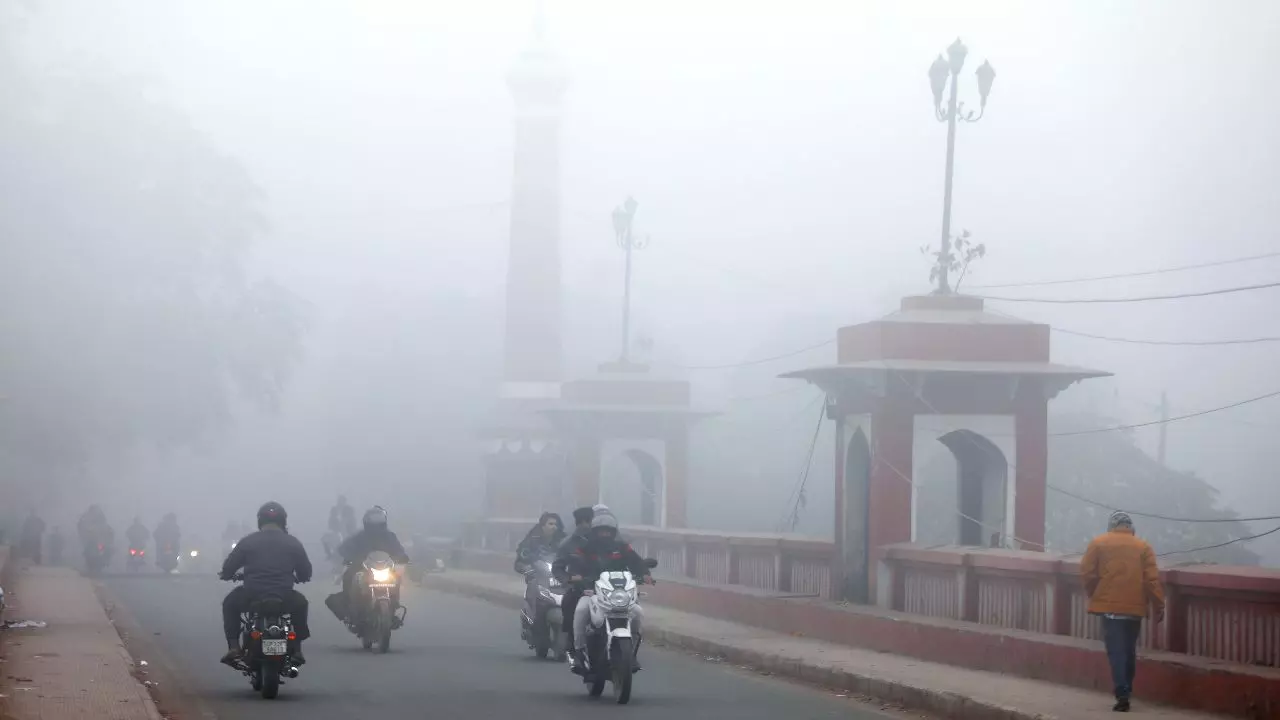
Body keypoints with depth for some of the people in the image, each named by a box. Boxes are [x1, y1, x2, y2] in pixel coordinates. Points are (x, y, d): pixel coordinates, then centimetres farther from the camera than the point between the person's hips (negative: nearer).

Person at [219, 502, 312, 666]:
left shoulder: (248, 541, 3)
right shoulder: (293, 543, 7)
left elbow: (228, 569, 4)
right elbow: (305, 573, 11)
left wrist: (226, 575, 29)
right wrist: (297, 578, 34)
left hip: (252, 597, -1)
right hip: (284, 599, 1)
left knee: (230, 603, 30)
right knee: (300, 603, 34)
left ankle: (233, 646, 14)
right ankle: (297, 650, 24)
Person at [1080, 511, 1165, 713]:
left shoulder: (1099, 543, 3)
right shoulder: (1143, 546, 6)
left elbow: (1086, 572, -1)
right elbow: (1152, 579, -1)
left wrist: (1095, 595, 13)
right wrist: (1159, 606, 0)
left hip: (1110, 605, -2)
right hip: (1134, 607, 2)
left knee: (1116, 651, -6)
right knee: (1129, 651, 14)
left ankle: (1122, 695, -17)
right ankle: (1126, 692, 19)